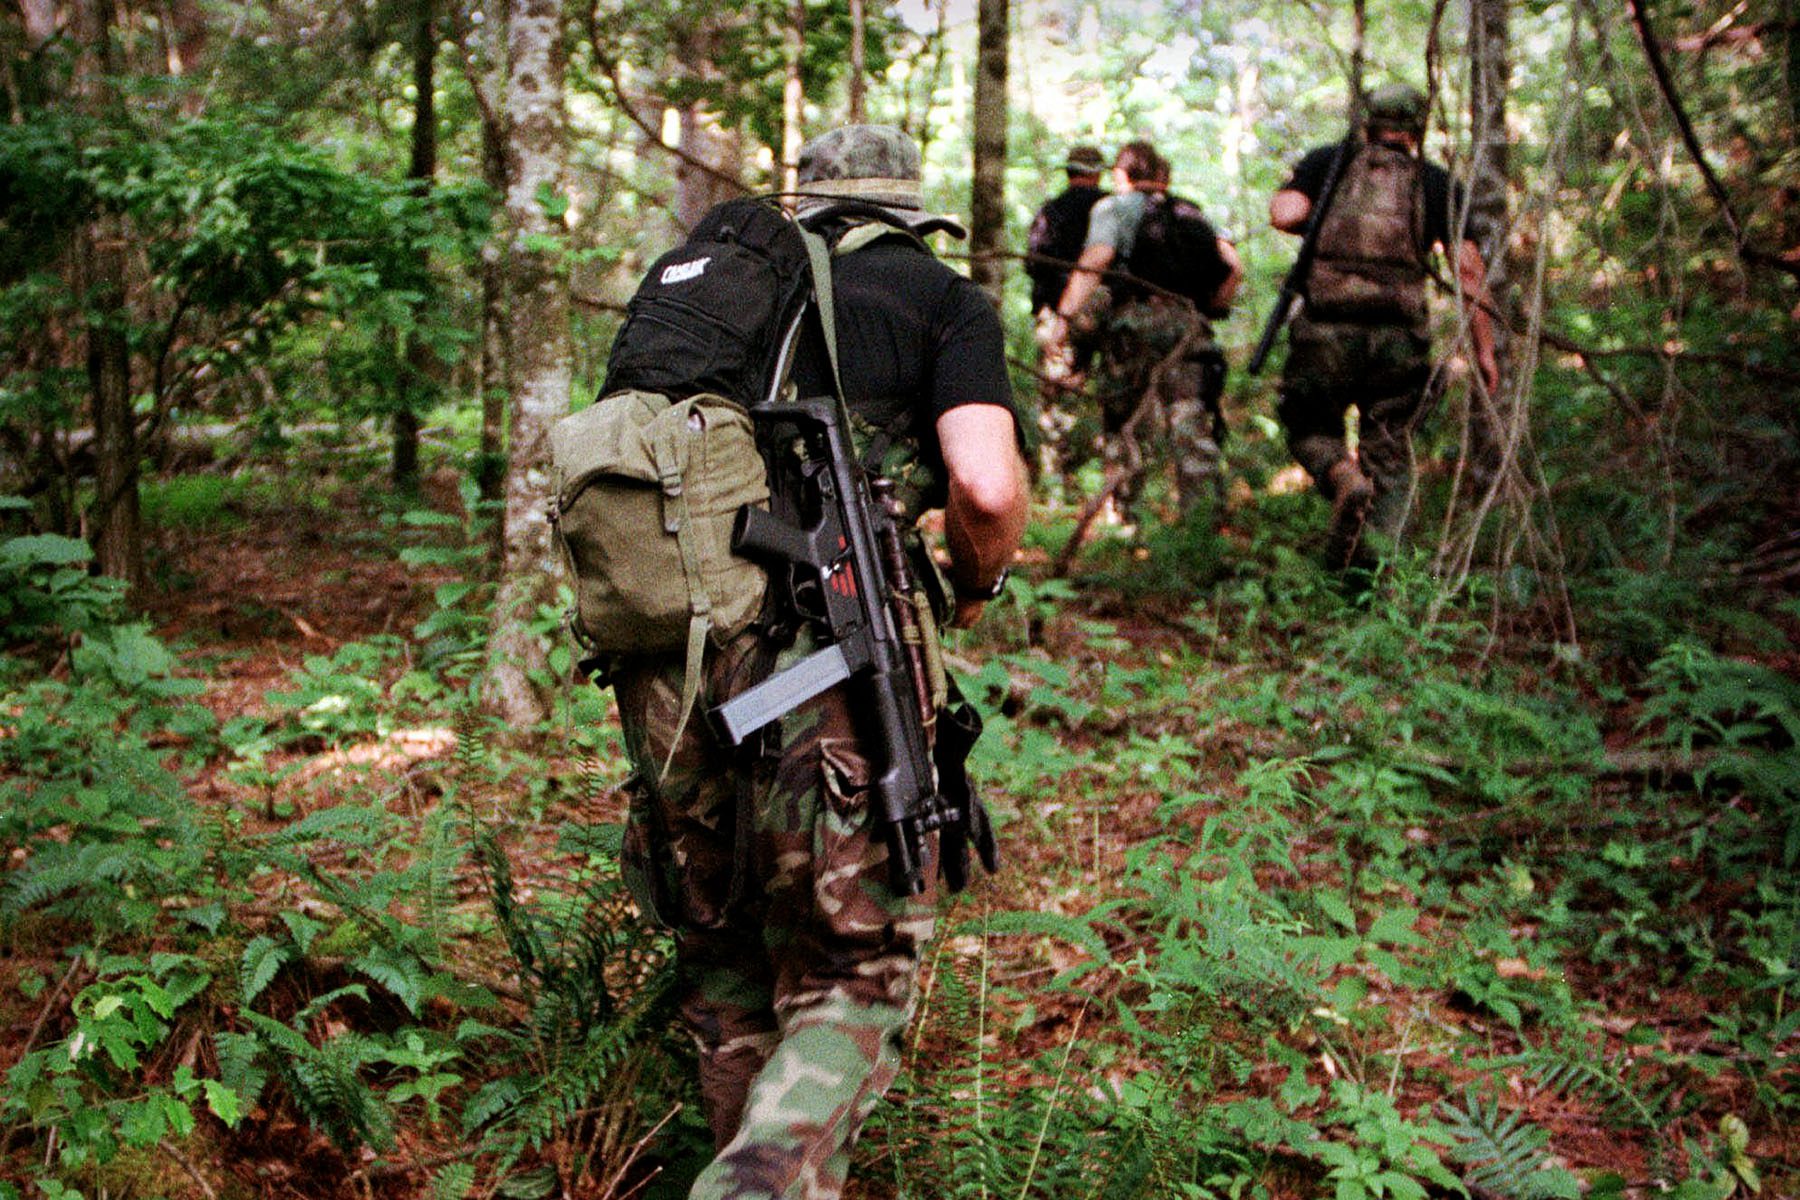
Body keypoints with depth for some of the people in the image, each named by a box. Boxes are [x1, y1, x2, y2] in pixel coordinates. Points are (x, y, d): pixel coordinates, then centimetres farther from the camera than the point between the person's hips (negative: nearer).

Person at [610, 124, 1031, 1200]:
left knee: (724, 965, 21)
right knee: (851, 987, 6)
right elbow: (985, 485, -6)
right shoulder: (945, 298, 10)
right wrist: (979, 586, 14)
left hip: (662, 662, 5)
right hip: (818, 665, -4)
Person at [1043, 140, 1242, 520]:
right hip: (1187, 322, 3)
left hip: (1134, 320, -3)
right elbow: (1233, 264, 10)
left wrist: (1065, 314, -10)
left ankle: (1126, 508, 4)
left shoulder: (1114, 207, 9)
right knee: (1191, 422, -2)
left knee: (1116, 418, 9)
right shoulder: (1190, 213, 22)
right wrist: (1211, 309, 19)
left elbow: (1095, 259, -9)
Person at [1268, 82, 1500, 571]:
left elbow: (1284, 214, -5)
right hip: (1399, 333, 1)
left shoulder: (1326, 161, 13)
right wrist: (1484, 350, 7)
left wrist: (1321, 227, 17)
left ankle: (1342, 478, -14)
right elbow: (1469, 267, 6)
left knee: (1310, 429, 18)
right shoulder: (1436, 182, 14)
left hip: (1325, 328, -1)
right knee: (1389, 455, 11)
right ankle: (1373, 560, -6)